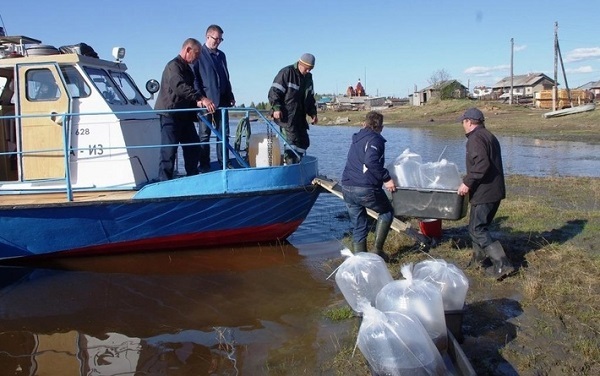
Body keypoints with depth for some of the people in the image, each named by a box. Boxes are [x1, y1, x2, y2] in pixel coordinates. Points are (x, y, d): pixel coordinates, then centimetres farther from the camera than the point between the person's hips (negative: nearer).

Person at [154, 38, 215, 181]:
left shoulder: (187, 68, 19)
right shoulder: (174, 66, -14)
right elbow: (180, 87, -31)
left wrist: (196, 101, 7)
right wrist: (201, 98, -40)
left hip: (184, 114, 10)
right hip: (170, 114, -10)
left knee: (193, 147, 11)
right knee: (169, 150, -9)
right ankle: (164, 182, -4)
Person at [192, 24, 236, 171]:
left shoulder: (221, 55, 19)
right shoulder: (199, 54, 0)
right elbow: (194, 77, -6)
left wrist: (230, 96, 16)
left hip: (222, 100, 6)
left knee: (223, 133, 6)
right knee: (205, 134, -1)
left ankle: (224, 163, 12)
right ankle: (204, 166, 3)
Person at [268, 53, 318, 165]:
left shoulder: (308, 77, 14)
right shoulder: (286, 72, -9)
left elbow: (310, 97, 24)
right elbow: (274, 91, -12)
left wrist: (313, 113, 14)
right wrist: (276, 108, -21)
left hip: (300, 117, 8)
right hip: (286, 116, -8)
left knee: (304, 142, 6)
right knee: (293, 139, -15)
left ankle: (295, 164, 14)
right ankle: (289, 164, -10)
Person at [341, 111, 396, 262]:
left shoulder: (357, 139, 20)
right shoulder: (375, 139, -4)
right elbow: (371, 162, -21)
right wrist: (386, 178, -13)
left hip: (347, 187, 7)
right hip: (365, 188, -7)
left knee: (358, 226, 15)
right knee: (387, 212, 17)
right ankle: (377, 249, 10)